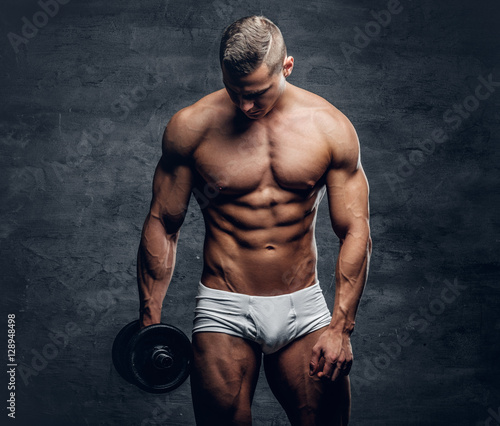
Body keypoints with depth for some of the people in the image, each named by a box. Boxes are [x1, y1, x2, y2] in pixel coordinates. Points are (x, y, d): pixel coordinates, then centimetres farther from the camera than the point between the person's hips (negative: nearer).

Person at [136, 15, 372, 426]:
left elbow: (355, 232, -2)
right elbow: (163, 225, 1)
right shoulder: (191, 126, -6)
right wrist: (150, 321, -2)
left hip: (304, 309, 2)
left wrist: (341, 327, -9)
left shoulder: (330, 126, -4)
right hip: (225, 310, -1)